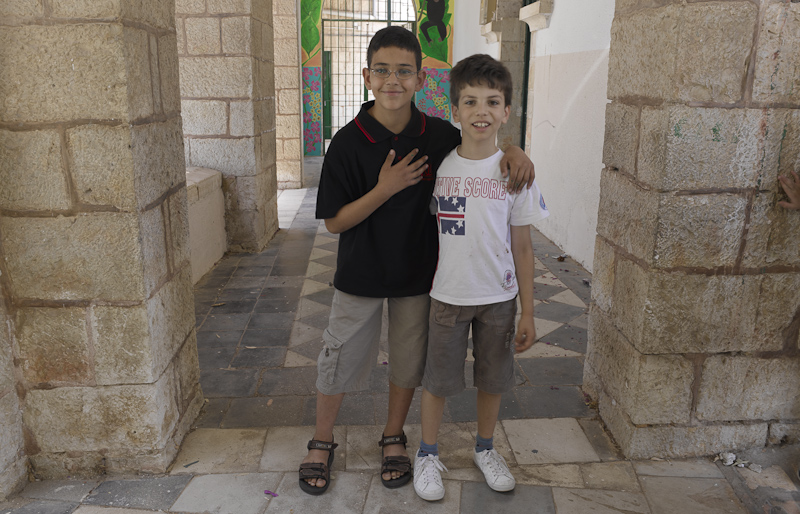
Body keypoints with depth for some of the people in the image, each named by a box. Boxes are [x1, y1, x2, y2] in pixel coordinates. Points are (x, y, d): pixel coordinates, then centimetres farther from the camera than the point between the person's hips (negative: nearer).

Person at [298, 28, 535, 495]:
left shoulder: (439, 135, -8)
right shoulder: (349, 142, -15)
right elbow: (334, 222, -13)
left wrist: (514, 150, -12)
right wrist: (385, 189, -25)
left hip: (419, 274, 2)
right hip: (361, 276, -2)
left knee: (408, 361, 16)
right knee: (340, 361, 11)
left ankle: (394, 438, 41)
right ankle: (322, 443, 36)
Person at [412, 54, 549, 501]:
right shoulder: (437, 166, -5)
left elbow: (522, 247, -3)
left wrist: (528, 313, -2)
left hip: (499, 297, 1)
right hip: (447, 295, 0)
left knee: (493, 379, 16)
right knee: (437, 379, 10)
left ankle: (486, 448, 40)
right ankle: (428, 455, 33)